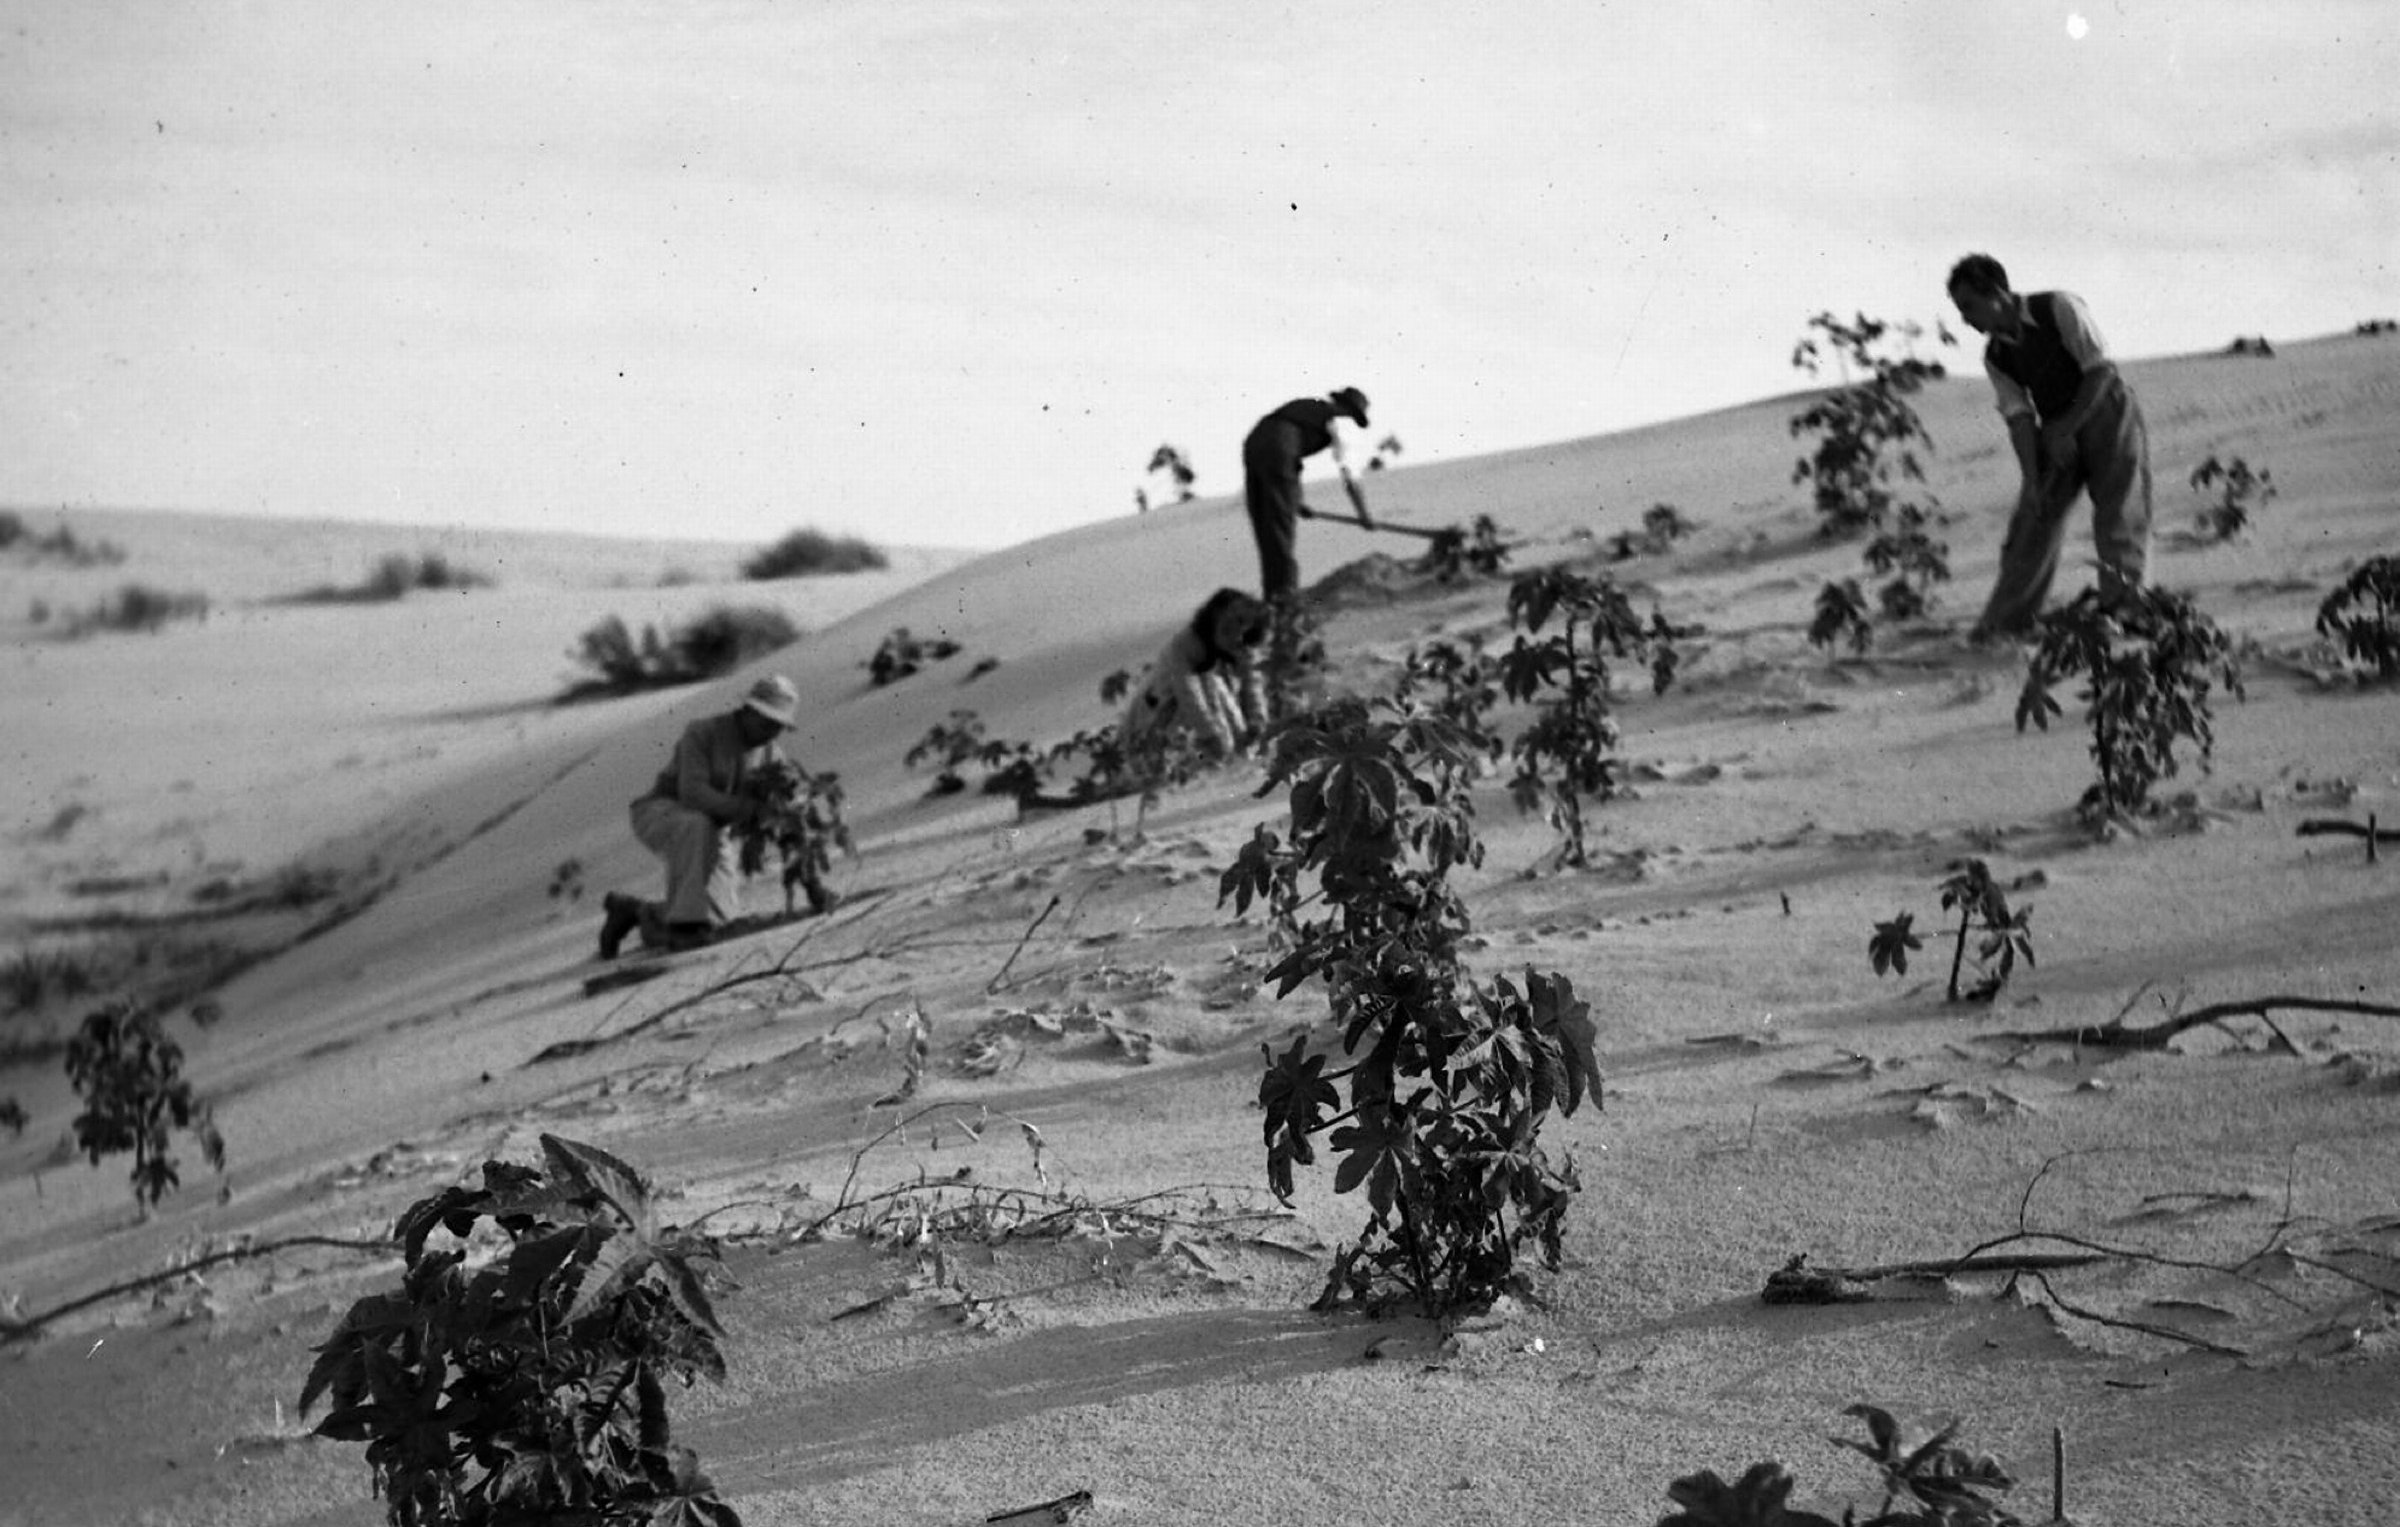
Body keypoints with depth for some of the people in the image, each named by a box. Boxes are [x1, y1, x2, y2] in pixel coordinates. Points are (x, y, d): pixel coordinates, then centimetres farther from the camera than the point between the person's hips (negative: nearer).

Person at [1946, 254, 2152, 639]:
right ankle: (2002, 624, 2)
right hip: (2057, 432, 5)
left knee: (2119, 522, -11)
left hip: (2106, 415, -5)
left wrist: (2065, 430, -19)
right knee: (2033, 519, -1)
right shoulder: (1996, 356, -1)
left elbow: (2101, 372, -18)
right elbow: (2019, 416, -6)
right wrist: (2031, 480, -17)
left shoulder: (2059, 308, -16)